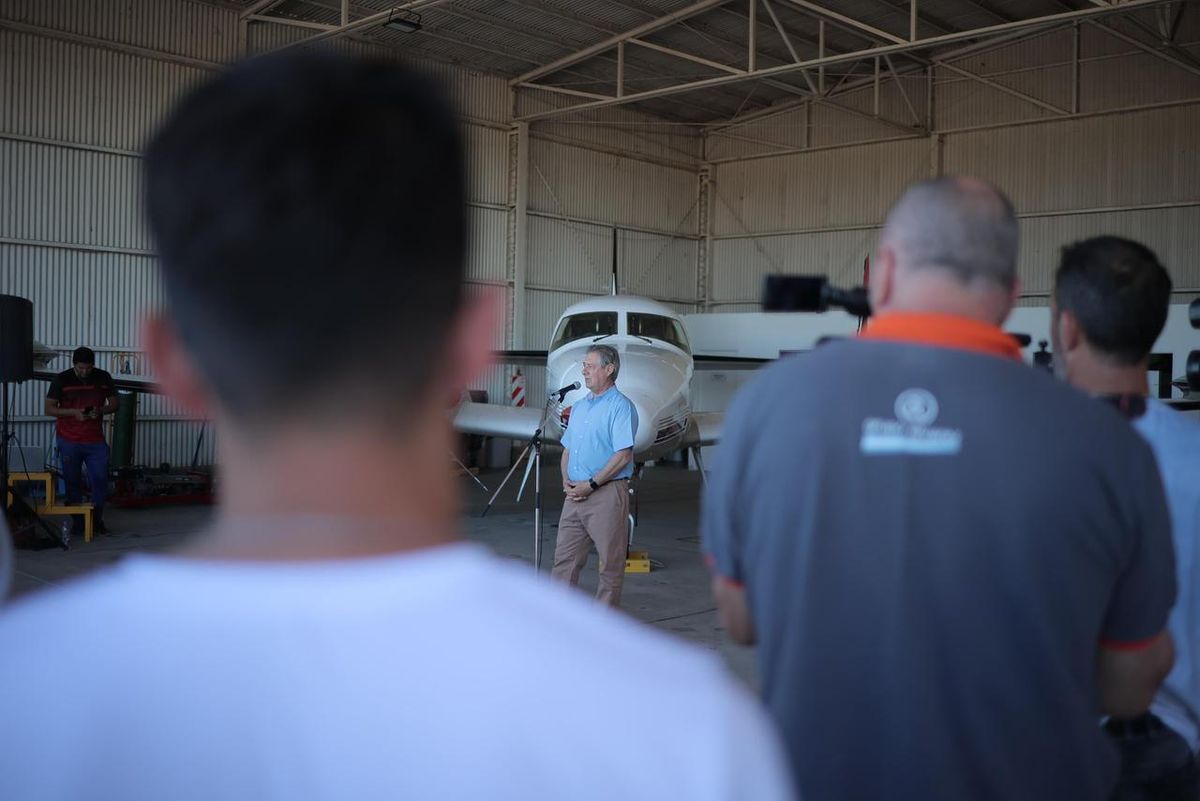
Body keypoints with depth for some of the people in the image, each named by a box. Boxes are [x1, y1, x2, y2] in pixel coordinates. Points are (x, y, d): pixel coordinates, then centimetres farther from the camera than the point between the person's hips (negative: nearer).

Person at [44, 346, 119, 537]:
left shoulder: (103, 378, 0)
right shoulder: (61, 380, -6)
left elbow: (115, 403, 6)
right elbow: (49, 408, -5)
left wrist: (100, 410, -15)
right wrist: (73, 412, -20)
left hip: (95, 440, 2)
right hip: (69, 441, -1)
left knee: (100, 479, -1)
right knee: (72, 482, 4)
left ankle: (97, 519, 13)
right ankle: (76, 521, 16)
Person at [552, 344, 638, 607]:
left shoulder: (621, 407, -8)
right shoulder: (579, 407, 17)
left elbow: (623, 455, -16)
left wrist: (591, 484, -16)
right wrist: (566, 481, 3)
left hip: (607, 494, -8)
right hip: (575, 494, 8)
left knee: (610, 563, 2)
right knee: (564, 558, 8)